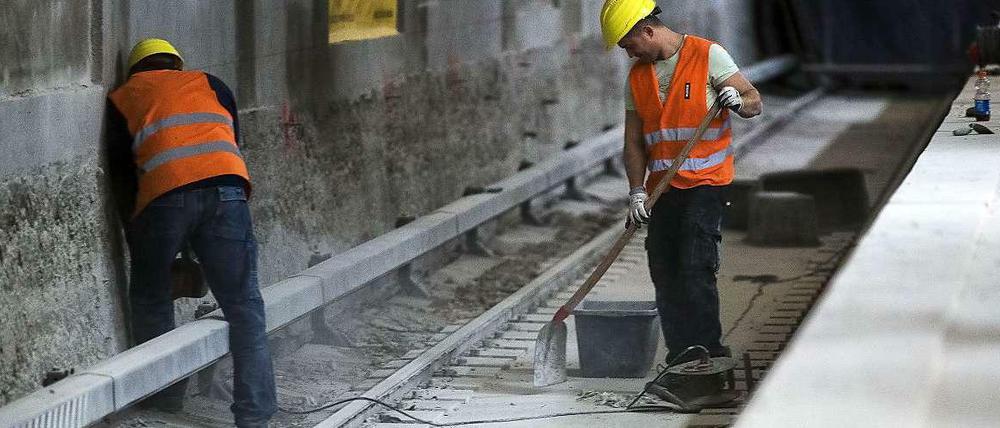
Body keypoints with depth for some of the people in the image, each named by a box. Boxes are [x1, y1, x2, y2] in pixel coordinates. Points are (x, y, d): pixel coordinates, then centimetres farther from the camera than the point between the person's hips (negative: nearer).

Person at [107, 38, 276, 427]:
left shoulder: (122, 99, 26)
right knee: (244, 307, 4)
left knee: (150, 300, 21)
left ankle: (165, 394, 26)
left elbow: (122, 172, 21)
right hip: (225, 188, 1)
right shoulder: (209, 84, 29)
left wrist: (135, 233, 30)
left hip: (163, 196, -1)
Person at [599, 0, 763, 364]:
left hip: (706, 183, -6)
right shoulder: (637, 75, 12)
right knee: (664, 274, 3)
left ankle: (708, 352, -10)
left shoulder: (708, 55, -4)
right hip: (662, 187, 6)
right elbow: (634, 140, 12)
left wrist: (738, 101, -26)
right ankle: (680, 357, 11)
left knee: (696, 266, -15)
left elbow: (754, 102, -3)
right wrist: (637, 192, 1)